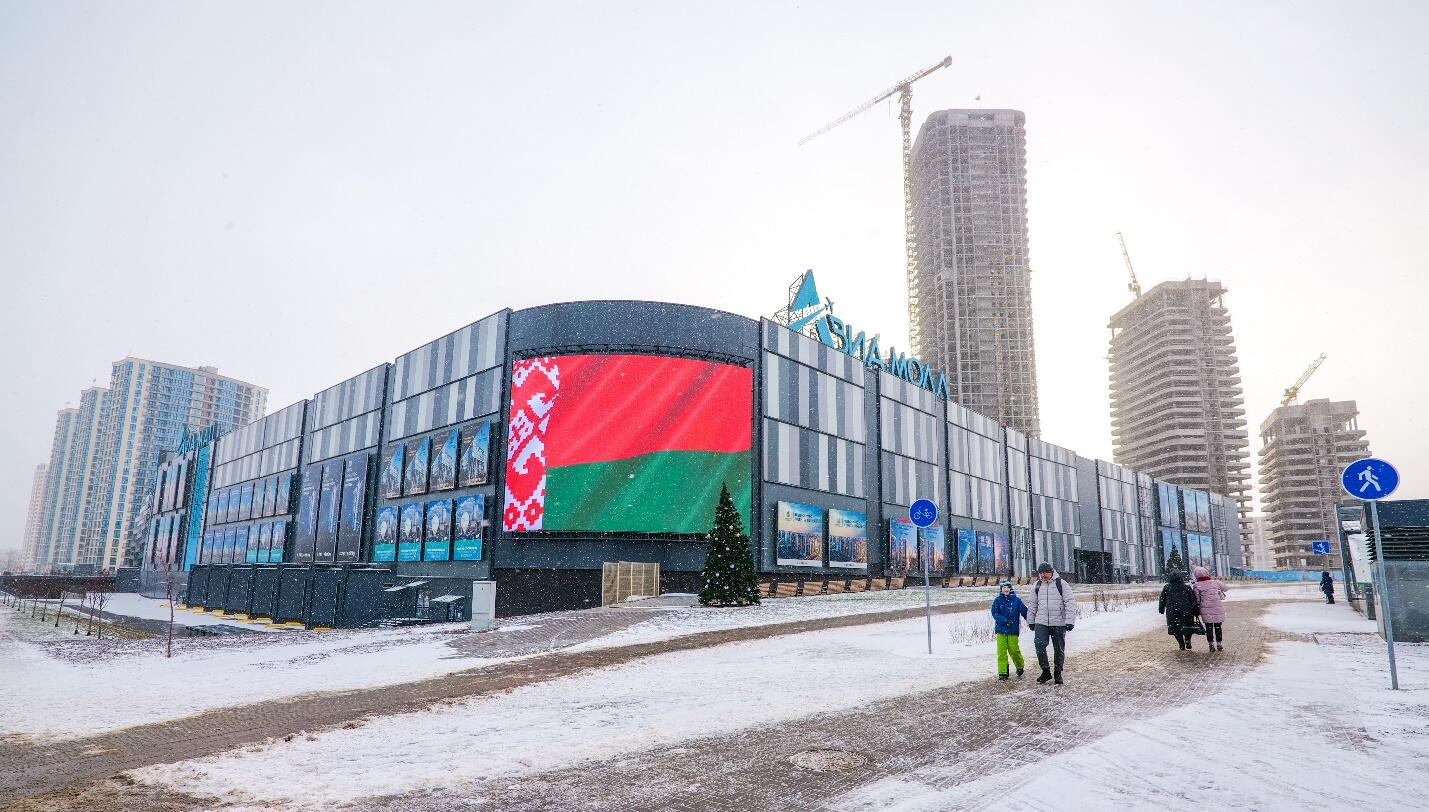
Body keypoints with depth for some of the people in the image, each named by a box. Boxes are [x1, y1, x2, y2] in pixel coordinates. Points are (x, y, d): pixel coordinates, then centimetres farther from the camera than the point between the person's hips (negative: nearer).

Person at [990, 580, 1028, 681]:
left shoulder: (1016, 600, 1)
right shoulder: (997, 600, 2)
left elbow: (1025, 612, 6)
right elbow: (995, 614, -6)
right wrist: (1005, 621, -19)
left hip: (1013, 630, -1)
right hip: (1001, 629, 1)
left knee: (1014, 650, -1)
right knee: (1001, 651, -3)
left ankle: (1020, 667, 28)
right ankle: (1002, 673, 4)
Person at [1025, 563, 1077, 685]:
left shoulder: (1061, 584, -3)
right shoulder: (1037, 586, 10)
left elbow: (1070, 603, -5)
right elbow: (1033, 605, 19)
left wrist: (1070, 621, -10)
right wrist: (1031, 621, 20)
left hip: (1058, 623, -2)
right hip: (1041, 622, 3)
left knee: (1059, 649, 5)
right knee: (1039, 645, -13)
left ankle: (1058, 673, 21)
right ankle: (1046, 671, 0)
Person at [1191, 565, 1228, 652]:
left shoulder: (1197, 586, -7)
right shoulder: (1215, 582, 0)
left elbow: (1197, 600, -4)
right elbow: (1225, 588, 18)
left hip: (1206, 610, -2)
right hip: (1218, 609, 2)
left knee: (1209, 627, 8)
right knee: (1218, 627, 12)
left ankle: (1211, 645, 10)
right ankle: (1219, 645, 18)